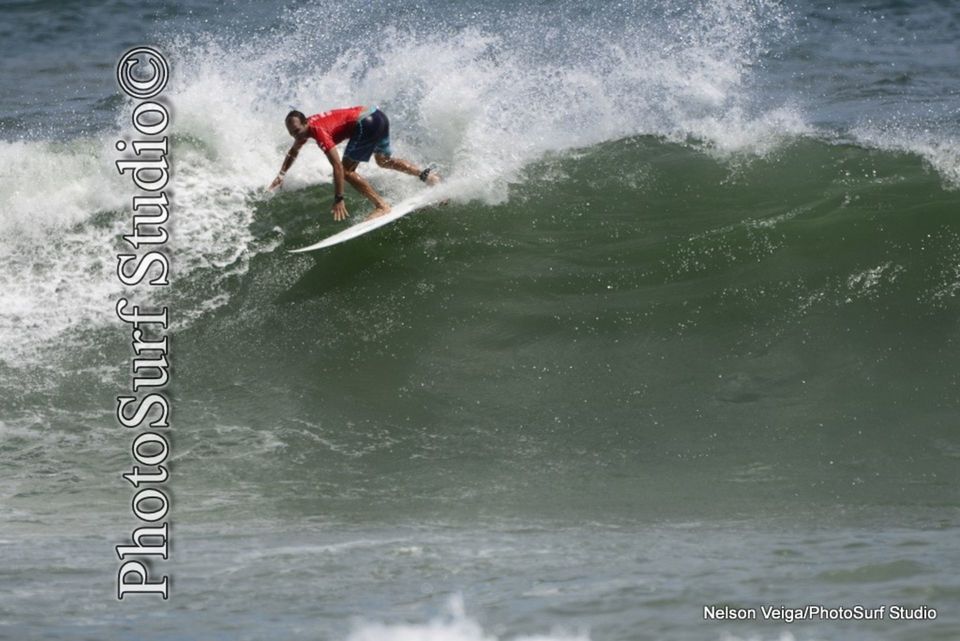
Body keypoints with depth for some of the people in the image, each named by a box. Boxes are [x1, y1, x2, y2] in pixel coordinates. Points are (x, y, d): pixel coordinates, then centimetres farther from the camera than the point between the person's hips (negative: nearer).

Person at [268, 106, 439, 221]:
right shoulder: (302, 128, 9)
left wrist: (339, 200, -25)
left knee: (346, 170, -10)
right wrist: (281, 175, 21)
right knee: (383, 160, 32)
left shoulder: (317, 131, -19)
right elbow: (293, 151, 32)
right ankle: (426, 174, 33)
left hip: (367, 124, -10)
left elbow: (337, 166, -26)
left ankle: (381, 206, -11)